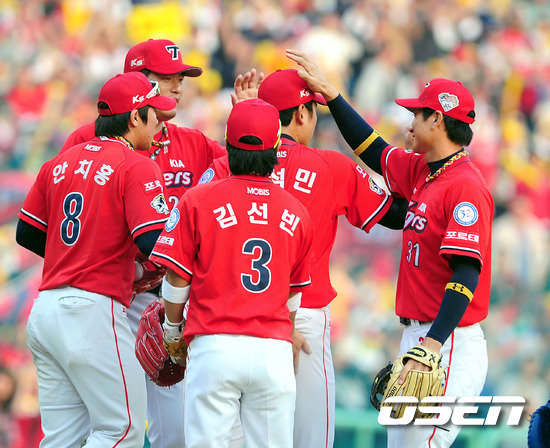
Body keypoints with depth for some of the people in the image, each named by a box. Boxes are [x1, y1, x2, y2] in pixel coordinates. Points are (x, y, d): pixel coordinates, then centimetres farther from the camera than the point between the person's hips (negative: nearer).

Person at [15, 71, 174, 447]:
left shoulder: (60, 163, 15)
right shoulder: (137, 167, -7)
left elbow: (27, 235, 20)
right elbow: (154, 244, -18)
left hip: (45, 310, 8)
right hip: (94, 313, -8)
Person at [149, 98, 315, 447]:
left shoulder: (198, 202, -1)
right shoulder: (296, 213, 8)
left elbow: (176, 279, 2)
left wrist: (173, 328, 21)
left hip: (215, 348, -2)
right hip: (275, 351, 2)